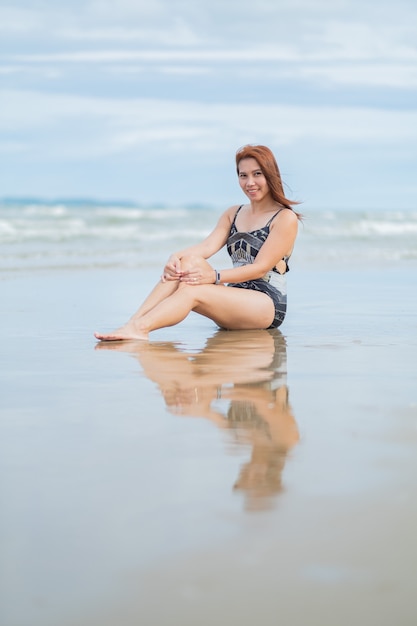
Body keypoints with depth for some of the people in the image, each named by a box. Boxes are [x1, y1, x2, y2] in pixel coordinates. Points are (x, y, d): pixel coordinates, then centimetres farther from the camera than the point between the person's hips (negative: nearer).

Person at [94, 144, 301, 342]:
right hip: (235, 298, 6)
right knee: (190, 261, -22)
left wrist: (215, 276, -26)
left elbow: (260, 267, -13)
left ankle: (138, 328, -51)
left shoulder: (286, 218, -2)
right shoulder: (233, 213, 19)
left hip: (268, 304, -6)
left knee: (192, 290, -31)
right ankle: (133, 322, -38)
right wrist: (176, 257, -21)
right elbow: (207, 246, 1)